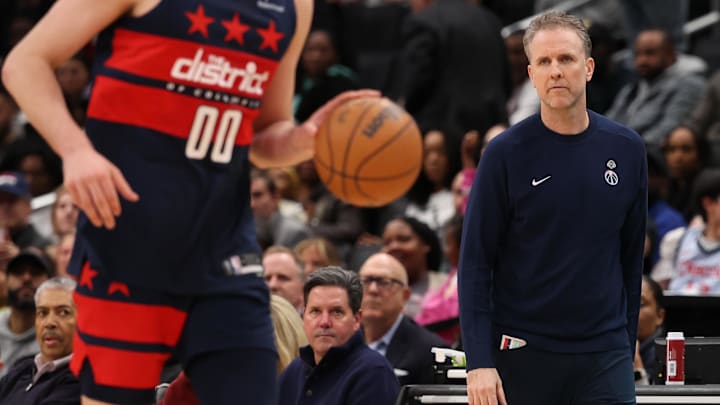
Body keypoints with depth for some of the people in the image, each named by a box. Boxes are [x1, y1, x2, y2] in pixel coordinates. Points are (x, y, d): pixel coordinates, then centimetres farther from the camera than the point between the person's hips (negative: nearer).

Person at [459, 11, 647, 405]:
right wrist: (480, 362, -12)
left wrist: (626, 346, 13)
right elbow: (475, 264, -4)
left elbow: (631, 255, 13)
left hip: (604, 357, 2)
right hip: (524, 355, -2)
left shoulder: (627, 150, 5)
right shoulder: (506, 153, -4)